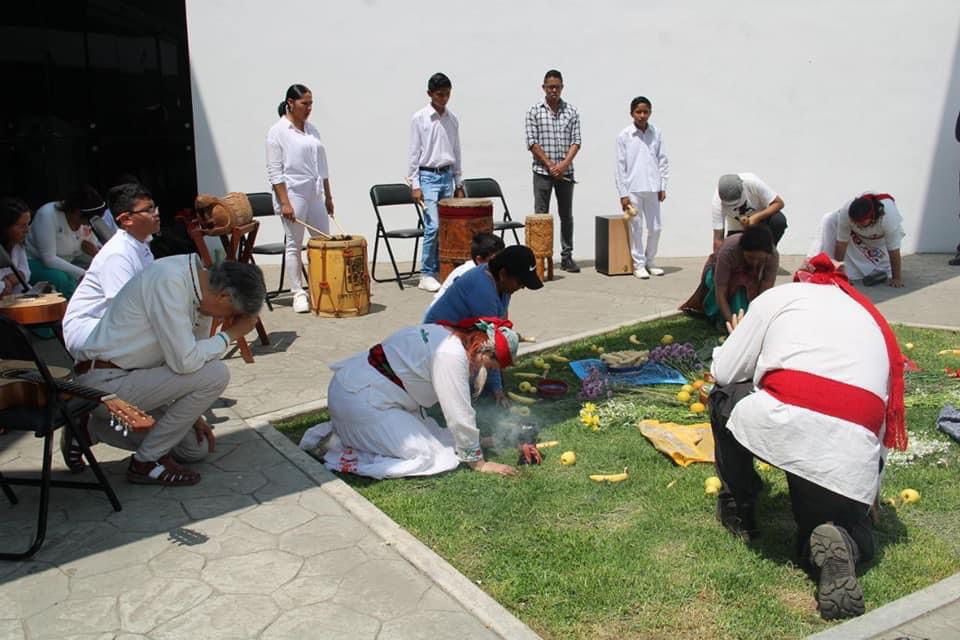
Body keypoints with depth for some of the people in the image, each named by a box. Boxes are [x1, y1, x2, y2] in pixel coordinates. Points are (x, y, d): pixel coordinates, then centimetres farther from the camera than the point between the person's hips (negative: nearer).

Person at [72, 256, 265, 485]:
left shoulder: (203, 293, 2)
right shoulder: (169, 281, -25)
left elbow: (196, 354, 13)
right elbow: (184, 361, -29)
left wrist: (194, 415, 9)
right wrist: (230, 334, -15)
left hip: (128, 378, 9)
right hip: (106, 383, -9)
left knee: (197, 447, 12)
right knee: (215, 375, -21)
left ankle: (94, 429, 21)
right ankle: (147, 461, -6)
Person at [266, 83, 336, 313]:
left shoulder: (312, 130, 14)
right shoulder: (277, 132, -6)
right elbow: (274, 172, -10)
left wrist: (328, 196, 15)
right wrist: (284, 202, -16)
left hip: (315, 194, 7)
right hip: (293, 193, -7)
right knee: (294, 245, 0)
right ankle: (298, 293, 8)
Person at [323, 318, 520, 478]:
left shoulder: (447, 334, 7)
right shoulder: (452, 355, -22)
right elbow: (460, 417, -15)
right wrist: (479, 464, -4)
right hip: (359, 399, -10)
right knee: (429, 458, -9)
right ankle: (346, 459, -8)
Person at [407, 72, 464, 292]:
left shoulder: (453, 119, 10)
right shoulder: (419, 118, -3)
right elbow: (414, 153, -5)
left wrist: (459, 184, 13)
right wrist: (414, 184, -11)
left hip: (447, 177, 5)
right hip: (428, 177, -5)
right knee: (433, 226, -13)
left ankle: (440, 270, 13)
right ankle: (426, 275, -4)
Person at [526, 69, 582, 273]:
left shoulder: (571, 111, 6)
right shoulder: (534, 111, 1)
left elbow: (576, 142, 1)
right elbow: (532, 143, -5)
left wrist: (564, 164, -13)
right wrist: (550, 165, -11)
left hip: (565, 171, 2)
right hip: (542, 171, -2)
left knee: (566, 215, 7)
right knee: (540, 216, 0)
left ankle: (567, 257, 14)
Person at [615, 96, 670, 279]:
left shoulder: (656, 133, 5)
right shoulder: (624, 136, -2)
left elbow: (663, 160, 9)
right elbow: (620, 166, -2)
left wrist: (662, 186, 4)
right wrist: (623, 194, -6)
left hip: (652, 188, 3)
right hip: (633, 189, -3)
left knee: (655, 228, 7)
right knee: (636, 228, 2)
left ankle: (649, 262, 24)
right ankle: (638, 264, 13)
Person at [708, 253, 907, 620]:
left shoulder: (780, 295, 20)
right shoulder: (872, 318, 32)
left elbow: (724, 373, 14)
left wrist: (736, 339, 39)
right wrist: (870, 494, 39)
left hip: (784, 424, -3)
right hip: (856, 452, 4)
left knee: (725, 396, 30)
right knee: (851, 530, 30)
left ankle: (737, 511, 31)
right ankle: (843, 544, -5)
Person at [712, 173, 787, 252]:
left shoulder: (753, 182, -32)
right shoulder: (718, 201, -31)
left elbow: (779, 203, -24)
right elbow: (718, 239, -29)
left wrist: (756, 218, -37)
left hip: (762, 216, 0)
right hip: (737, 229, 0)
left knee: (779, 220, -31)